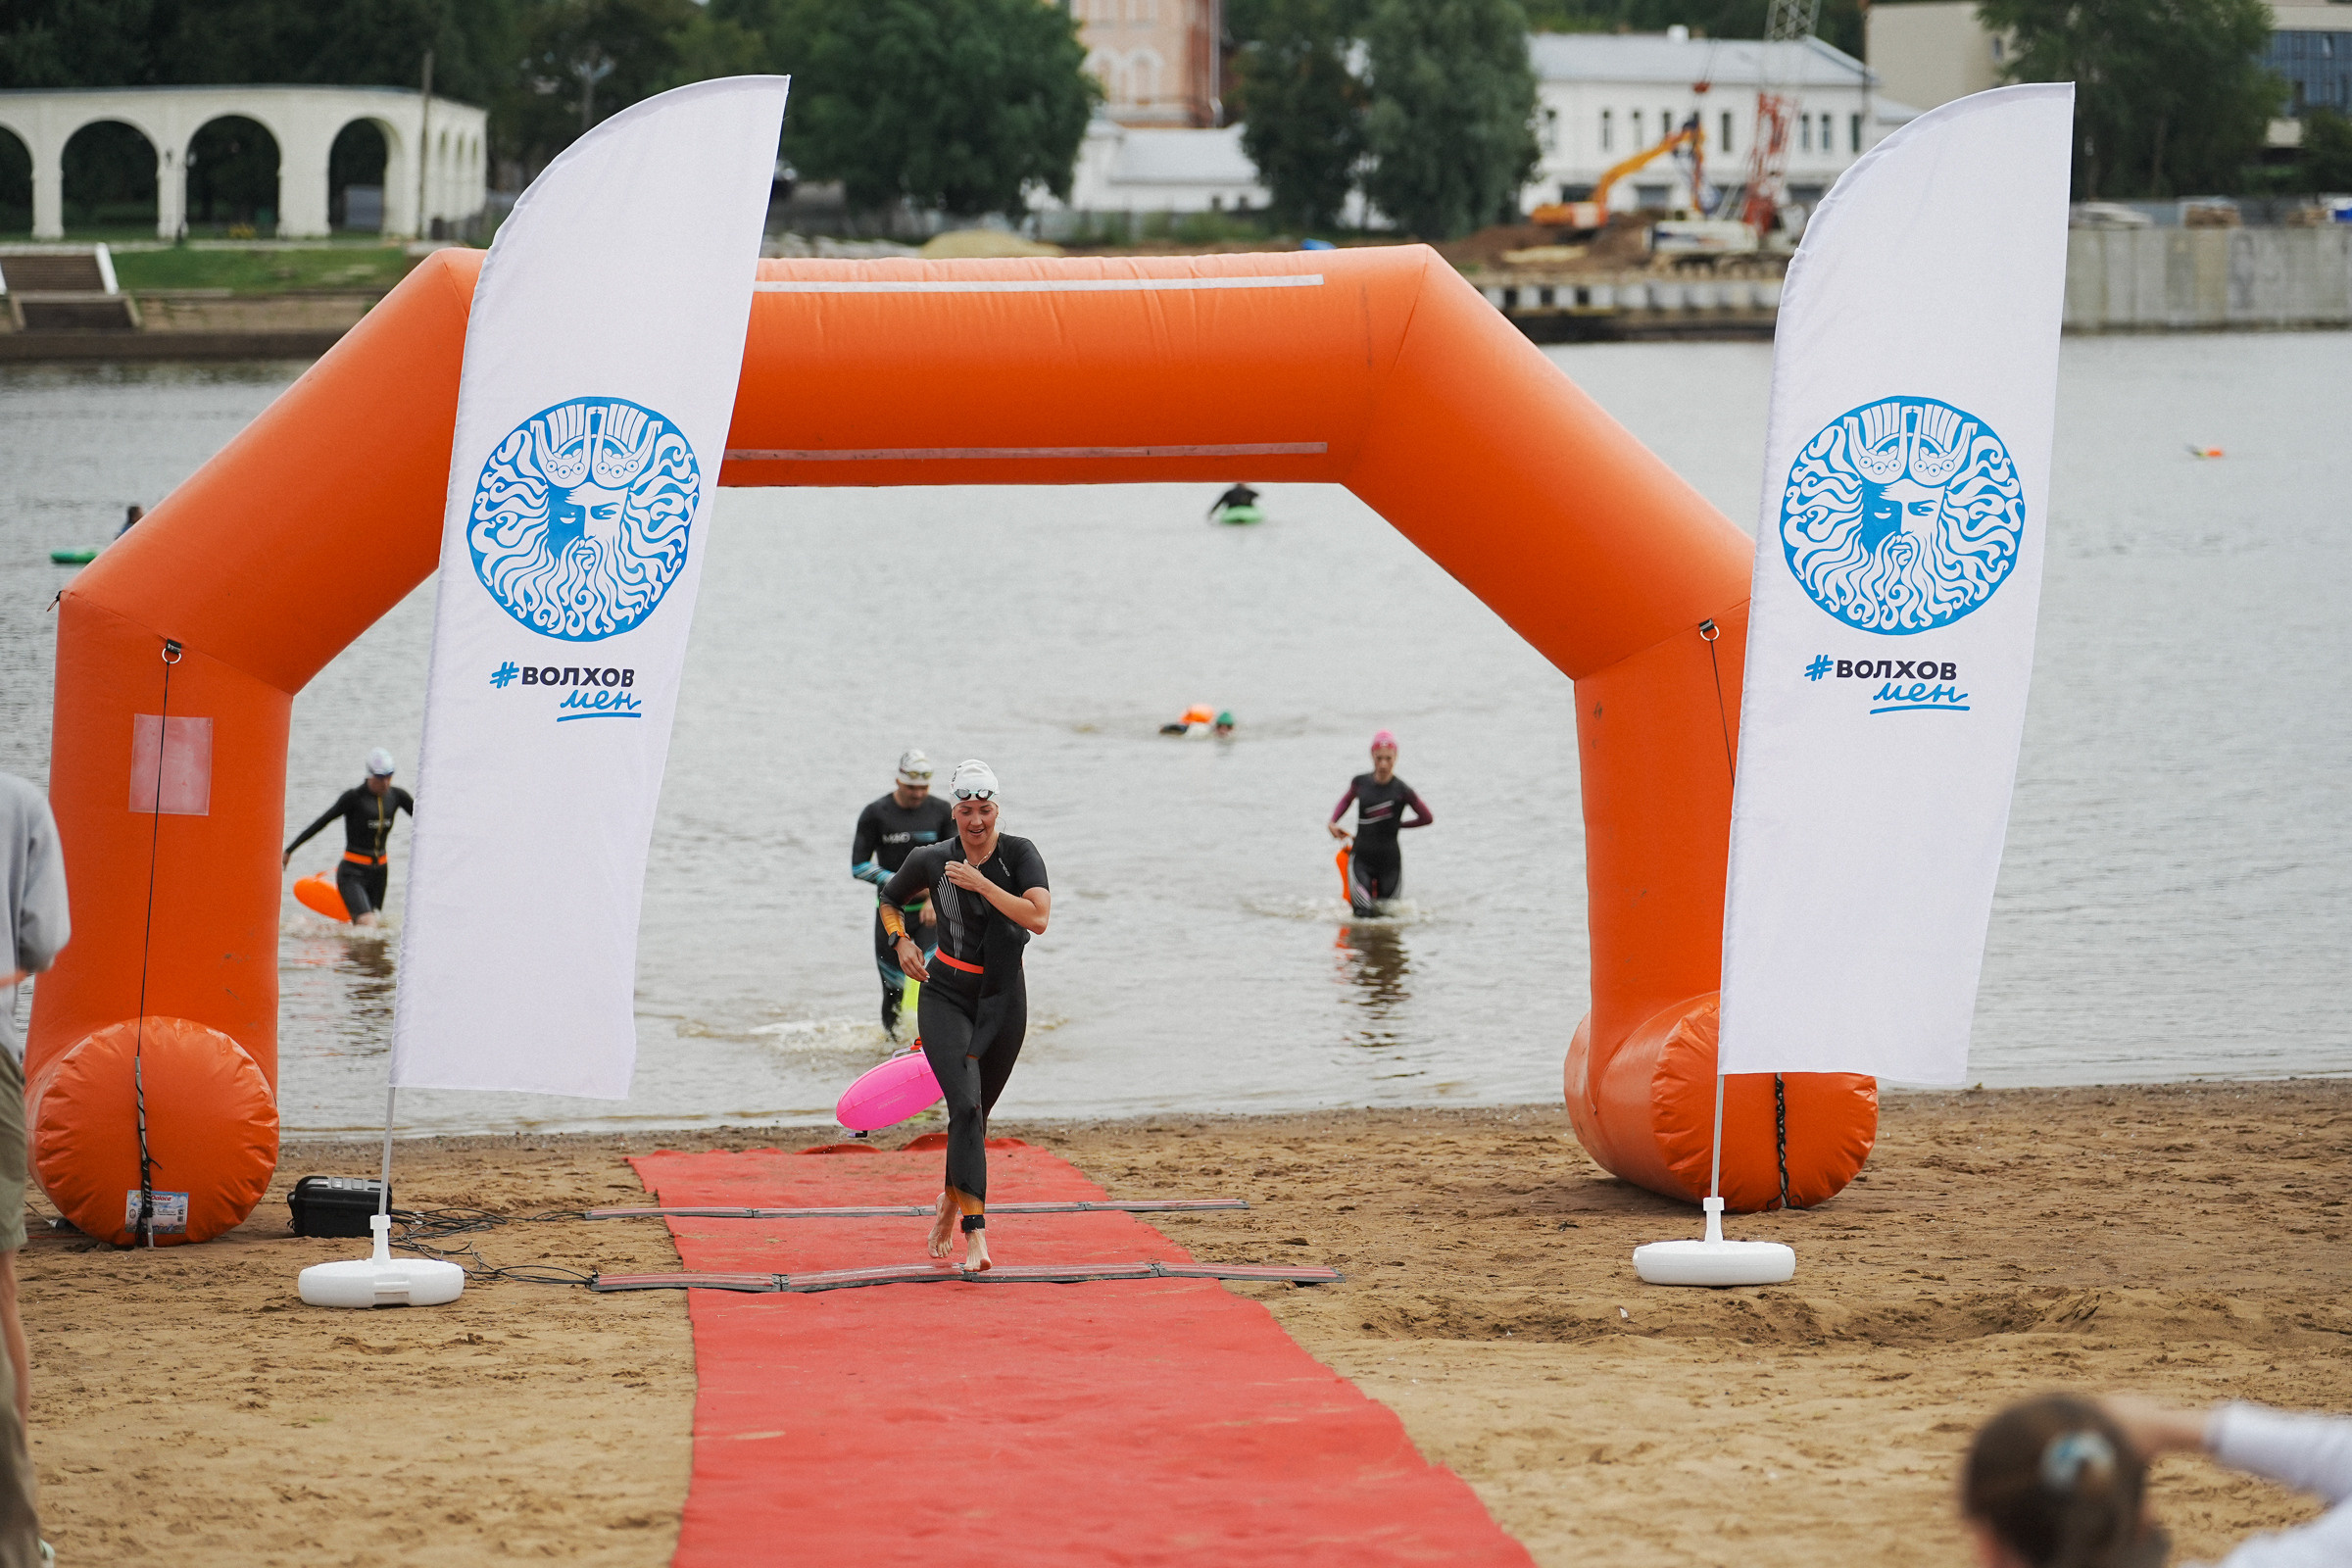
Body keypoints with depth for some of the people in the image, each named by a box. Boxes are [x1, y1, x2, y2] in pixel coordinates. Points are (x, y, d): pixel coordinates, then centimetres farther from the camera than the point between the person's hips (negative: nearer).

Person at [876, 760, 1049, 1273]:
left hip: (1003, 1000, 1)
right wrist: (901, 940, -2)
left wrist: (981, 883, -26)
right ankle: (975, 1234, -26)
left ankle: (951, 1202, 41)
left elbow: (1038, 918, -23)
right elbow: (889, 900, 16)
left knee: (975, 1114, 13)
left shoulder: (1019, 855, -8)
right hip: (945, 996, -1)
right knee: (966, 1106, -19)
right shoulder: (931, 861, -4)